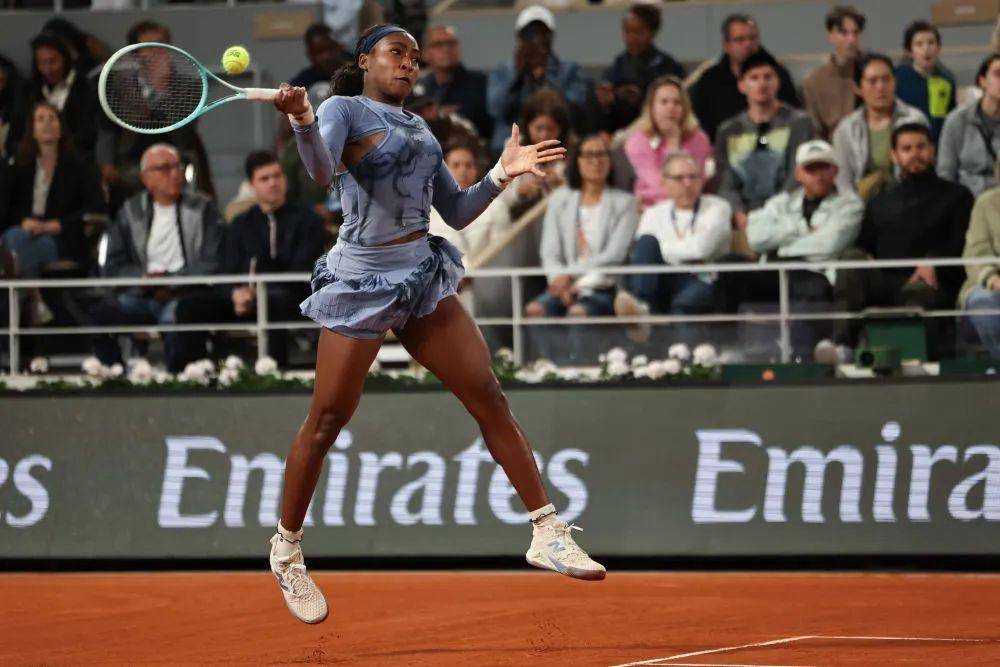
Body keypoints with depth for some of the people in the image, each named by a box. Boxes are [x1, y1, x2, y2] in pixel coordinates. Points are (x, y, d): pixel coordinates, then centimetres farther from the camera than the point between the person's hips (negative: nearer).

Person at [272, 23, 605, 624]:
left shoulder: (419, 128, 16)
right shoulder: (344, 109, -5)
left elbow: (457, 211, 19)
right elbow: (321, 169, -27)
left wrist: (502, 174, 4)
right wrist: (302, 119, -46)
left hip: (424, 277, 6)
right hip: (363, 281, -6)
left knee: (490, 396, -1)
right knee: (326, 422, -3)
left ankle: (548, 534, 1)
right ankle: (287, 549, 14)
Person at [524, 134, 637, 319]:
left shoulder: (624, 202, 8)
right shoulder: (560, 199, 18)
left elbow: (615, 255, -2)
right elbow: (549, 253, 10)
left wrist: (571, 274, -13)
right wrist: (560, 277, -13)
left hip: (602, 288, -3)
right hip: (566, 288, 3)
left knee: (579, 312, -36)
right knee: (534, 309, -30)